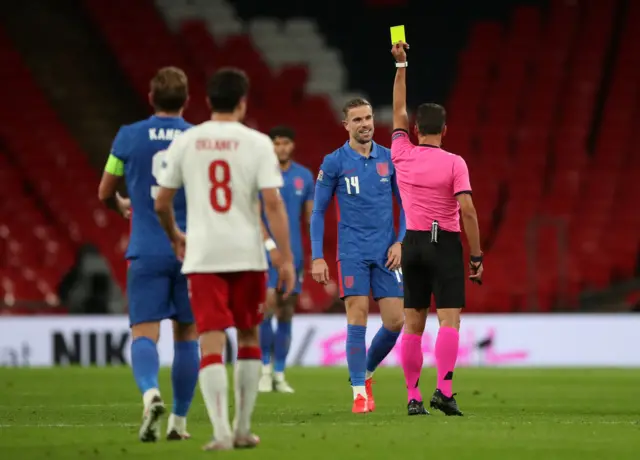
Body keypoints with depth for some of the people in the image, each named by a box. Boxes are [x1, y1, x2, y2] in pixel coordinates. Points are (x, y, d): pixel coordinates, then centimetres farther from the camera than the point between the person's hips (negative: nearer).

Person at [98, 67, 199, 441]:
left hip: (147, 252, -1)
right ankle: (180, 420, 17)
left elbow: (105, 193, 12)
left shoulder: (128, 137, 1)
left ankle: (150, 392, -33)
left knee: (144, 333, -4)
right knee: (187, 335, 13)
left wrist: (122, 206, 34)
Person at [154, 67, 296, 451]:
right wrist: (287, 259, -6)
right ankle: (243, 429, 19)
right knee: (248, 338, 16)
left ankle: (222, 431, -15)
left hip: (202, 257, 1)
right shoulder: (257, 143, -4)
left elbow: (162, 203, 7)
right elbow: (273, 204, -10)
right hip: (247, 255, 0)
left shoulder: (185, 143, 3)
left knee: (212, 342, -2)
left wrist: (175, 237, 27)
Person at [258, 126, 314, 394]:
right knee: (267, 305, -13)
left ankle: (279, 374, 11)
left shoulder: (304, 176, 9)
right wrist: (270, 244, -20)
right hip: (266, 251, -4)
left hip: (294, 253, 4)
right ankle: (265, 370, 0)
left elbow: (311, 216, 12)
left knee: (286, 313, 5)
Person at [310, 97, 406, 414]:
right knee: (357, 319, -11)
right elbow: (318, 212, 3)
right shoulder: (334, 163, -1)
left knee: (395, 321, -2)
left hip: (386, 253, 3)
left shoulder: (389, 159, 6)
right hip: (352, 253, -3)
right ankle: (360, 392, -5)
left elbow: (406, 205, 13)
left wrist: (400, 242, -1)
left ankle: (366, 372, 23)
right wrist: (317, 257, -3)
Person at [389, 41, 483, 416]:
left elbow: (399, 111, 17)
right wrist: (477, 256, -8)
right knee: (449, 319, -8)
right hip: (445, 244, -4)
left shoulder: (402, 156, 3)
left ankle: (413, 397, 5)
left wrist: (401, 65, 22)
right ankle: (444, 389, -23)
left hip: (413, 243, 4)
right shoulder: (454, 163, -8)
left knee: (413, 325, 7)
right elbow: (467, 210, -14)